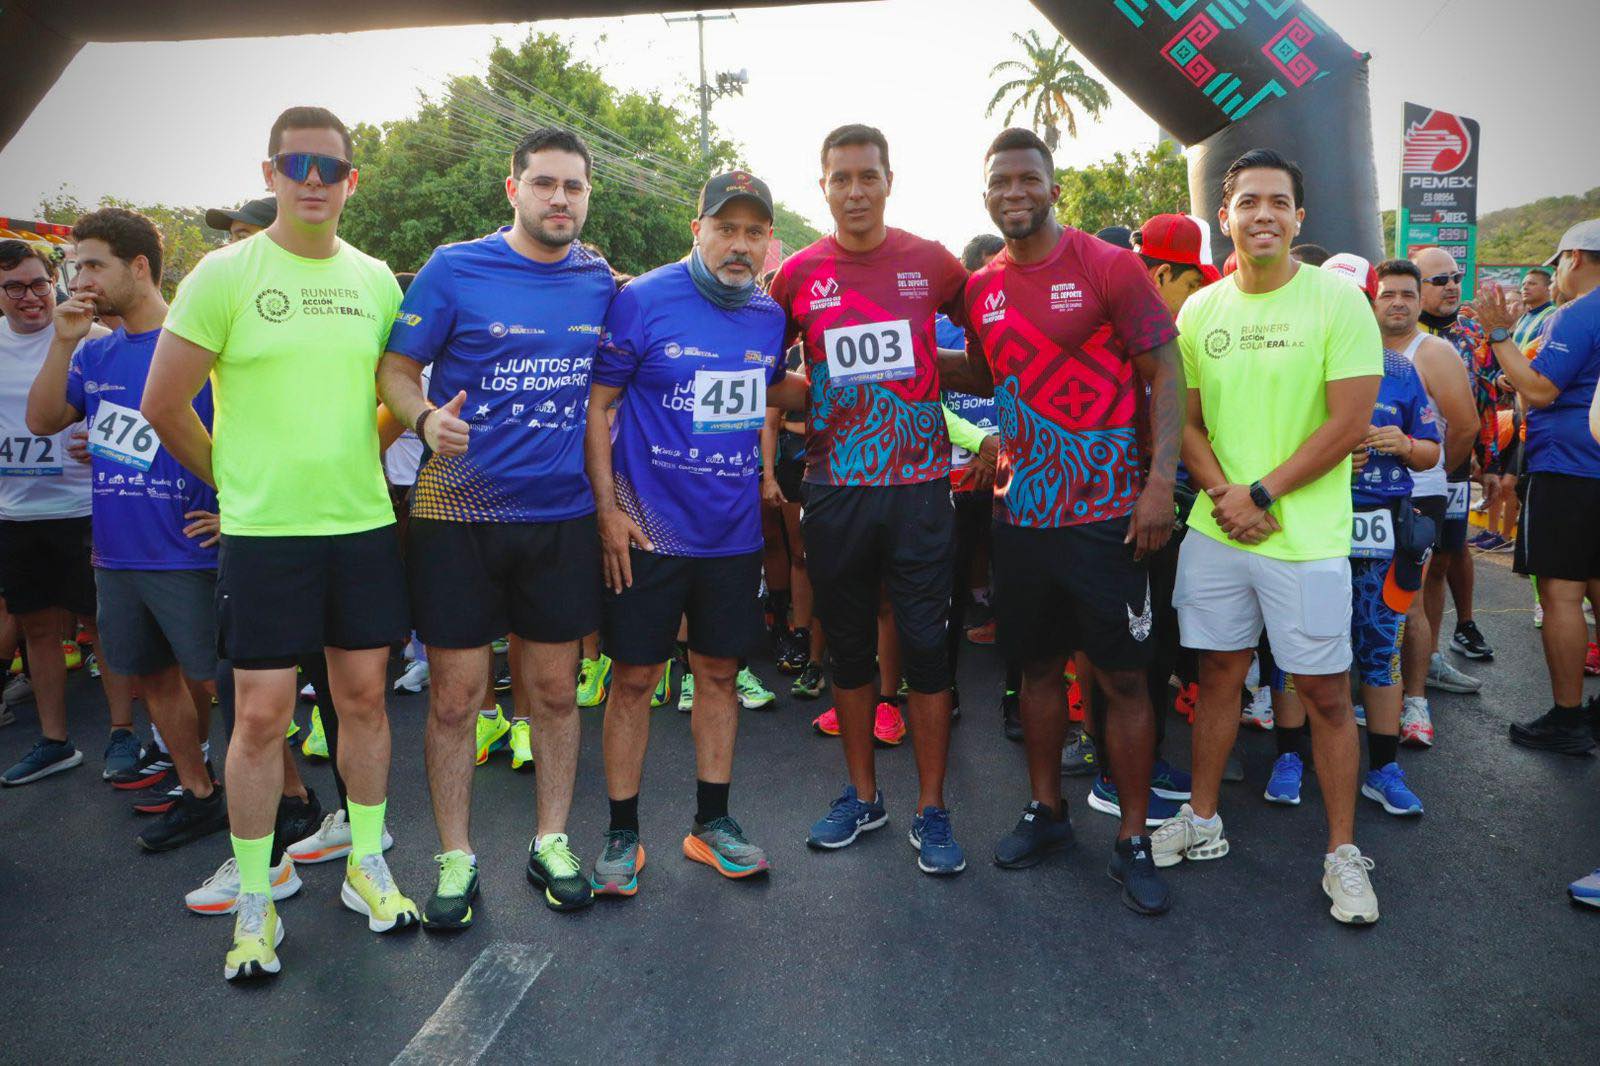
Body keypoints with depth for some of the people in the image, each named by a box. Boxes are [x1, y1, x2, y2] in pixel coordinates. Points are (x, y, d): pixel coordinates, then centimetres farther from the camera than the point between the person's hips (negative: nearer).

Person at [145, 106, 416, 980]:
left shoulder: (376, 280, 7)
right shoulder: (226, 274, -4)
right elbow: (163, 406, -2)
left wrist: (350, 460, 8)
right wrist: (236, 479, 5)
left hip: (364, 523, 4)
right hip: (263, 532, -3)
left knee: (364, 695, 10)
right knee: (261, 714, 2)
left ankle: (367, 865, 27)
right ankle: (254, 901, 18)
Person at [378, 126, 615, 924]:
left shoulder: (600, 281, 6)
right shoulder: (454, 269, -3)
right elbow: (395, 368, -2)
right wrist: (426, 419, -21)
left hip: (563, 514, 3)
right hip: (460, 510, -2)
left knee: (555, 690, 11)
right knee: (455, 693, 4)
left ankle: (551, 843, 27)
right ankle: (456, 859, 21)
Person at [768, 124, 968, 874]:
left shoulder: (931, 263, 1)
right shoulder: (798, 274, 3)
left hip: (919, 483, -1)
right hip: (834, 488, 2)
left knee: (925, 645, 1)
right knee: (848, 645, 11)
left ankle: (931, 812, 16)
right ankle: (862, 795, 28)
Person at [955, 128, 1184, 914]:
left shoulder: (1109, 267, -6)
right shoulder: (981, 288, 8)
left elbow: (1164, 374, -8)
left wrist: (1161, 482, -16)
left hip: (1105, 513, -4)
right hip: (1021, 513, 5)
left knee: (1123, 676, 2)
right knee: (1039, 666, 15)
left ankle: (1133, 841, 15)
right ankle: (1046, 811, 31)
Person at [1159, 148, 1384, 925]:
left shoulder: (1338, 301, -6)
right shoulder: (1200, 310, 6)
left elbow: (1349, 424, -11)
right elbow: (1185, 420, 8)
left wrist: (1261, 495, -12)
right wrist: (1222, 494, -8)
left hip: (1304, 535, -3)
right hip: (1215, 530, 4)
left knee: (1326, 694, 4)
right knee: (1217, 674, 13)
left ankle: (1343, 853, 19)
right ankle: (1202, 820, 28)